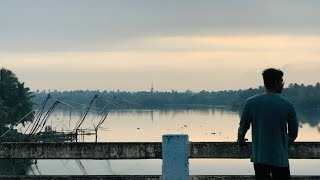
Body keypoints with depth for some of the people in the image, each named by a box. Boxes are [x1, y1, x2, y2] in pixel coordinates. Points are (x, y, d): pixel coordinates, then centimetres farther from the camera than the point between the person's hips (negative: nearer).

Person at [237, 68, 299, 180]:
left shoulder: (251, 102, -4)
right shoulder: (287, 105, -5)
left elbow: (243, 126, 4)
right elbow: (293, 133, 6)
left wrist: (240, 141, 25)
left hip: (260, 158, 1)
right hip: (280, 158, -1)